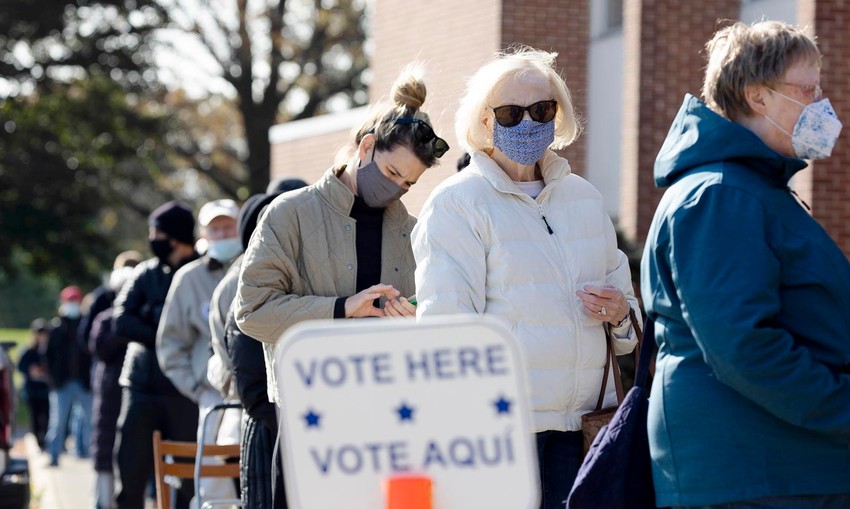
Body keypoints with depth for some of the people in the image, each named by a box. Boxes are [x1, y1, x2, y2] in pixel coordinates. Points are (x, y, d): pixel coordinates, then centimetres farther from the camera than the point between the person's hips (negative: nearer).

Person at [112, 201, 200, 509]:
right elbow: (120, 322, 0)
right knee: (130, 475, 2)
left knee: (187, 479, -1)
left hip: (184, 392, -3)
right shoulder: (146, 274, 12)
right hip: (142, 387, 3)